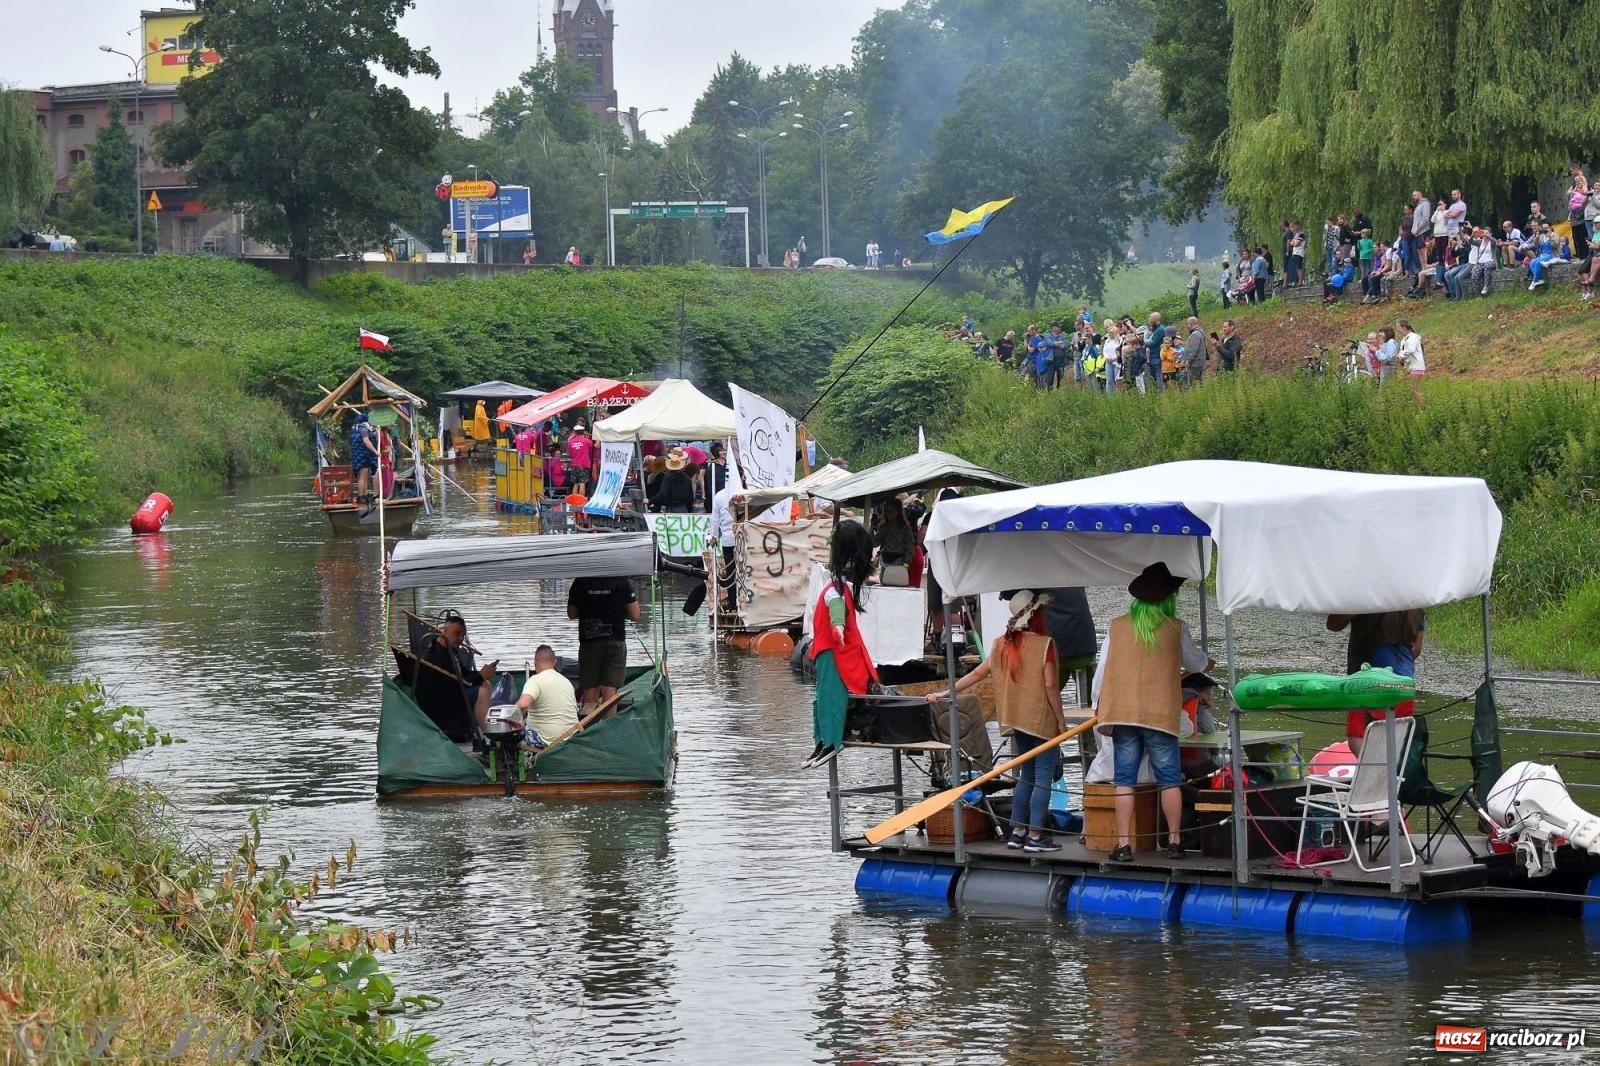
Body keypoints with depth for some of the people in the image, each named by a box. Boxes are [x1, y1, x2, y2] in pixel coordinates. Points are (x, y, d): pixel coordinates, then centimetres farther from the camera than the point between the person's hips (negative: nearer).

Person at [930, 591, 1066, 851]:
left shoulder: (1002, 644, 5)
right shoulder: (1045, 644, -13)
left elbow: (976, 674, 6)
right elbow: (1050, 686, -15)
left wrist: (945, 694, 12)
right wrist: (1061, 720, -8)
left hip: (1017, 720, 7)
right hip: (1042, 720, -7)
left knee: (1027, 775, 18)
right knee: (1043, 778, -2)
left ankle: (1017, 832, 18)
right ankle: (1035, 836, -4)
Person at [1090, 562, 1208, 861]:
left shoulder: (1117, 627, 4)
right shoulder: (1175, 628, 1)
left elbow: (1102, 669, 5)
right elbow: (1194, 662, 18)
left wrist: (1098, 705, 16)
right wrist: (1205, 664, 41)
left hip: (1122, 713, 1)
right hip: (1161, 714, -1)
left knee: (1125, 780, 3)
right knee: (1169, 780, 8)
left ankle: (1124, 845, -1)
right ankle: (1174, 842, 10)